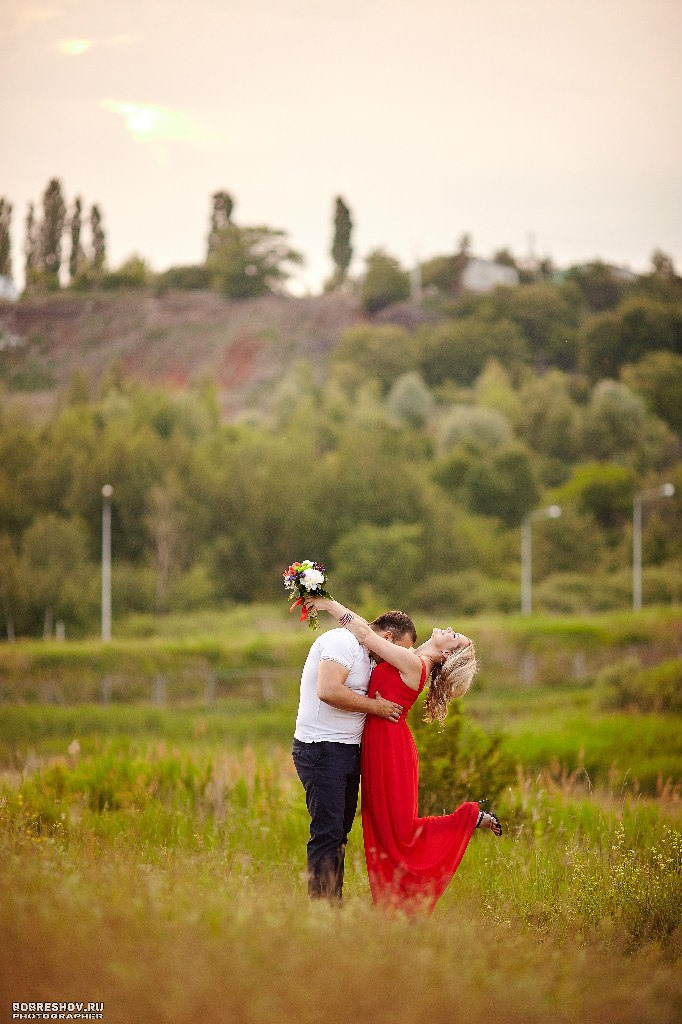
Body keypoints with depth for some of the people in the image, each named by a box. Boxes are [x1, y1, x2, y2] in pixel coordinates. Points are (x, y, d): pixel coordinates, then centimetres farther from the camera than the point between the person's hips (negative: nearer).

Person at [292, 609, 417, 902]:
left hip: (347, 752, 10)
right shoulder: (342, 642, -11)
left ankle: (334, 908, 16)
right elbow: (328, 691, -25)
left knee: (339, 834, 11)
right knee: (327, 834, -12)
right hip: (322, 750, -10)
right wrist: (375, 706, -15)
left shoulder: (363, 653, 21)